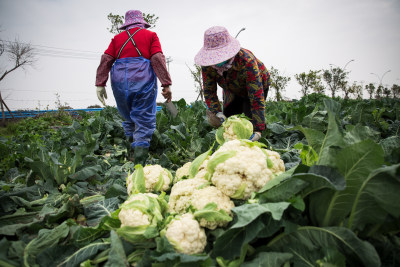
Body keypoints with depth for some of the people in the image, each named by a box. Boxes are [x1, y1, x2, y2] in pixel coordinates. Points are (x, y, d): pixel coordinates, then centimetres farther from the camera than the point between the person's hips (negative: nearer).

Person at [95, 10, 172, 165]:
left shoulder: (117, 38, 20)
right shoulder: (150, 35, 14)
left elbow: (106, 60, 10)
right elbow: (158, 59, 0)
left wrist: (100, 84, 8)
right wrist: (166, 84, -5)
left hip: (120, 82, 3)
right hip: (143, 80, -3)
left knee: (128, 118, 17)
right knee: (144, 120, -3)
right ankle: (139, 163, -11)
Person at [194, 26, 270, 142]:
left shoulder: (247, 61, -44)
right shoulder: (207, 65, -29)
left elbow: (256, 98, -45)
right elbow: (209, 91, -19)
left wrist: (258, 130, -47)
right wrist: (217, 112, -36)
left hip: (257, 85, -4)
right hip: (233, 90, 4)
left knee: (250, 120, -15)